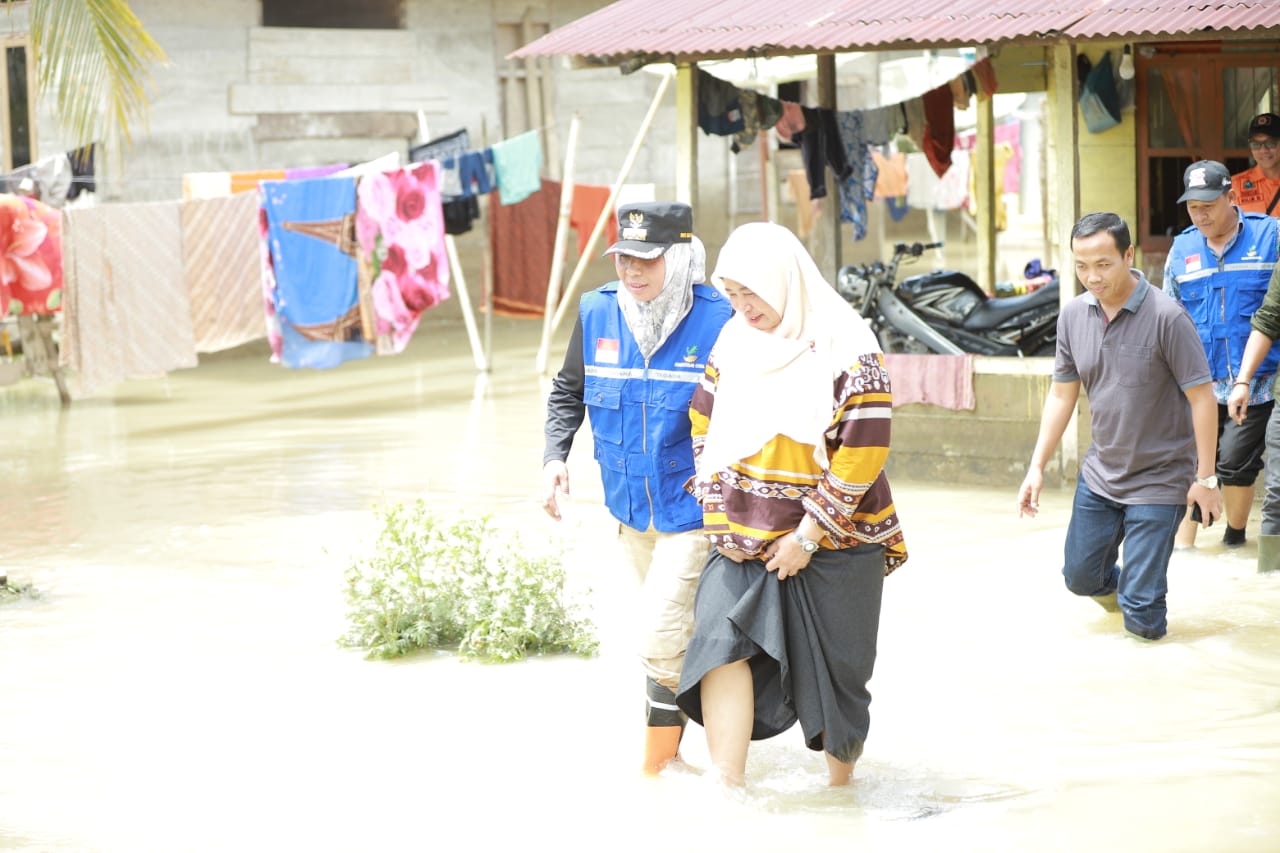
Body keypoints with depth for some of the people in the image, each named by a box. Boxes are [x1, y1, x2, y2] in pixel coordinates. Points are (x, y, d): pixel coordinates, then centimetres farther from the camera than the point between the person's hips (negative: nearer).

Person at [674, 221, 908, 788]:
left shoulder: (846, 353, -13)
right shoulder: (734, 342, 5)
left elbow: (863, 457, -16)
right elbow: (705, 429, 11)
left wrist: (807, 537, -15)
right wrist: (720, 520, 3)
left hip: (832, 545, -4)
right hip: (743, 540, 4)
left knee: (832, 671, 5)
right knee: (723, 643, -15)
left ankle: (840, 784, 27)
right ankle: (726, 791, -19)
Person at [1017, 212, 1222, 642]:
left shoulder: (1166, 317, -20)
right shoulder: (1073, 316, -2)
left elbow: (1202, 398, -16)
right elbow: (1062, 395, 7)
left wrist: (1205, 478, -15)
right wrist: (1037, 467, 4)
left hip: (1159, 479, -5)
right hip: (1099, 474, 6)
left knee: (1142, 615, -7)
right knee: (1081, 576, 17)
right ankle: (1120, 585, 47)